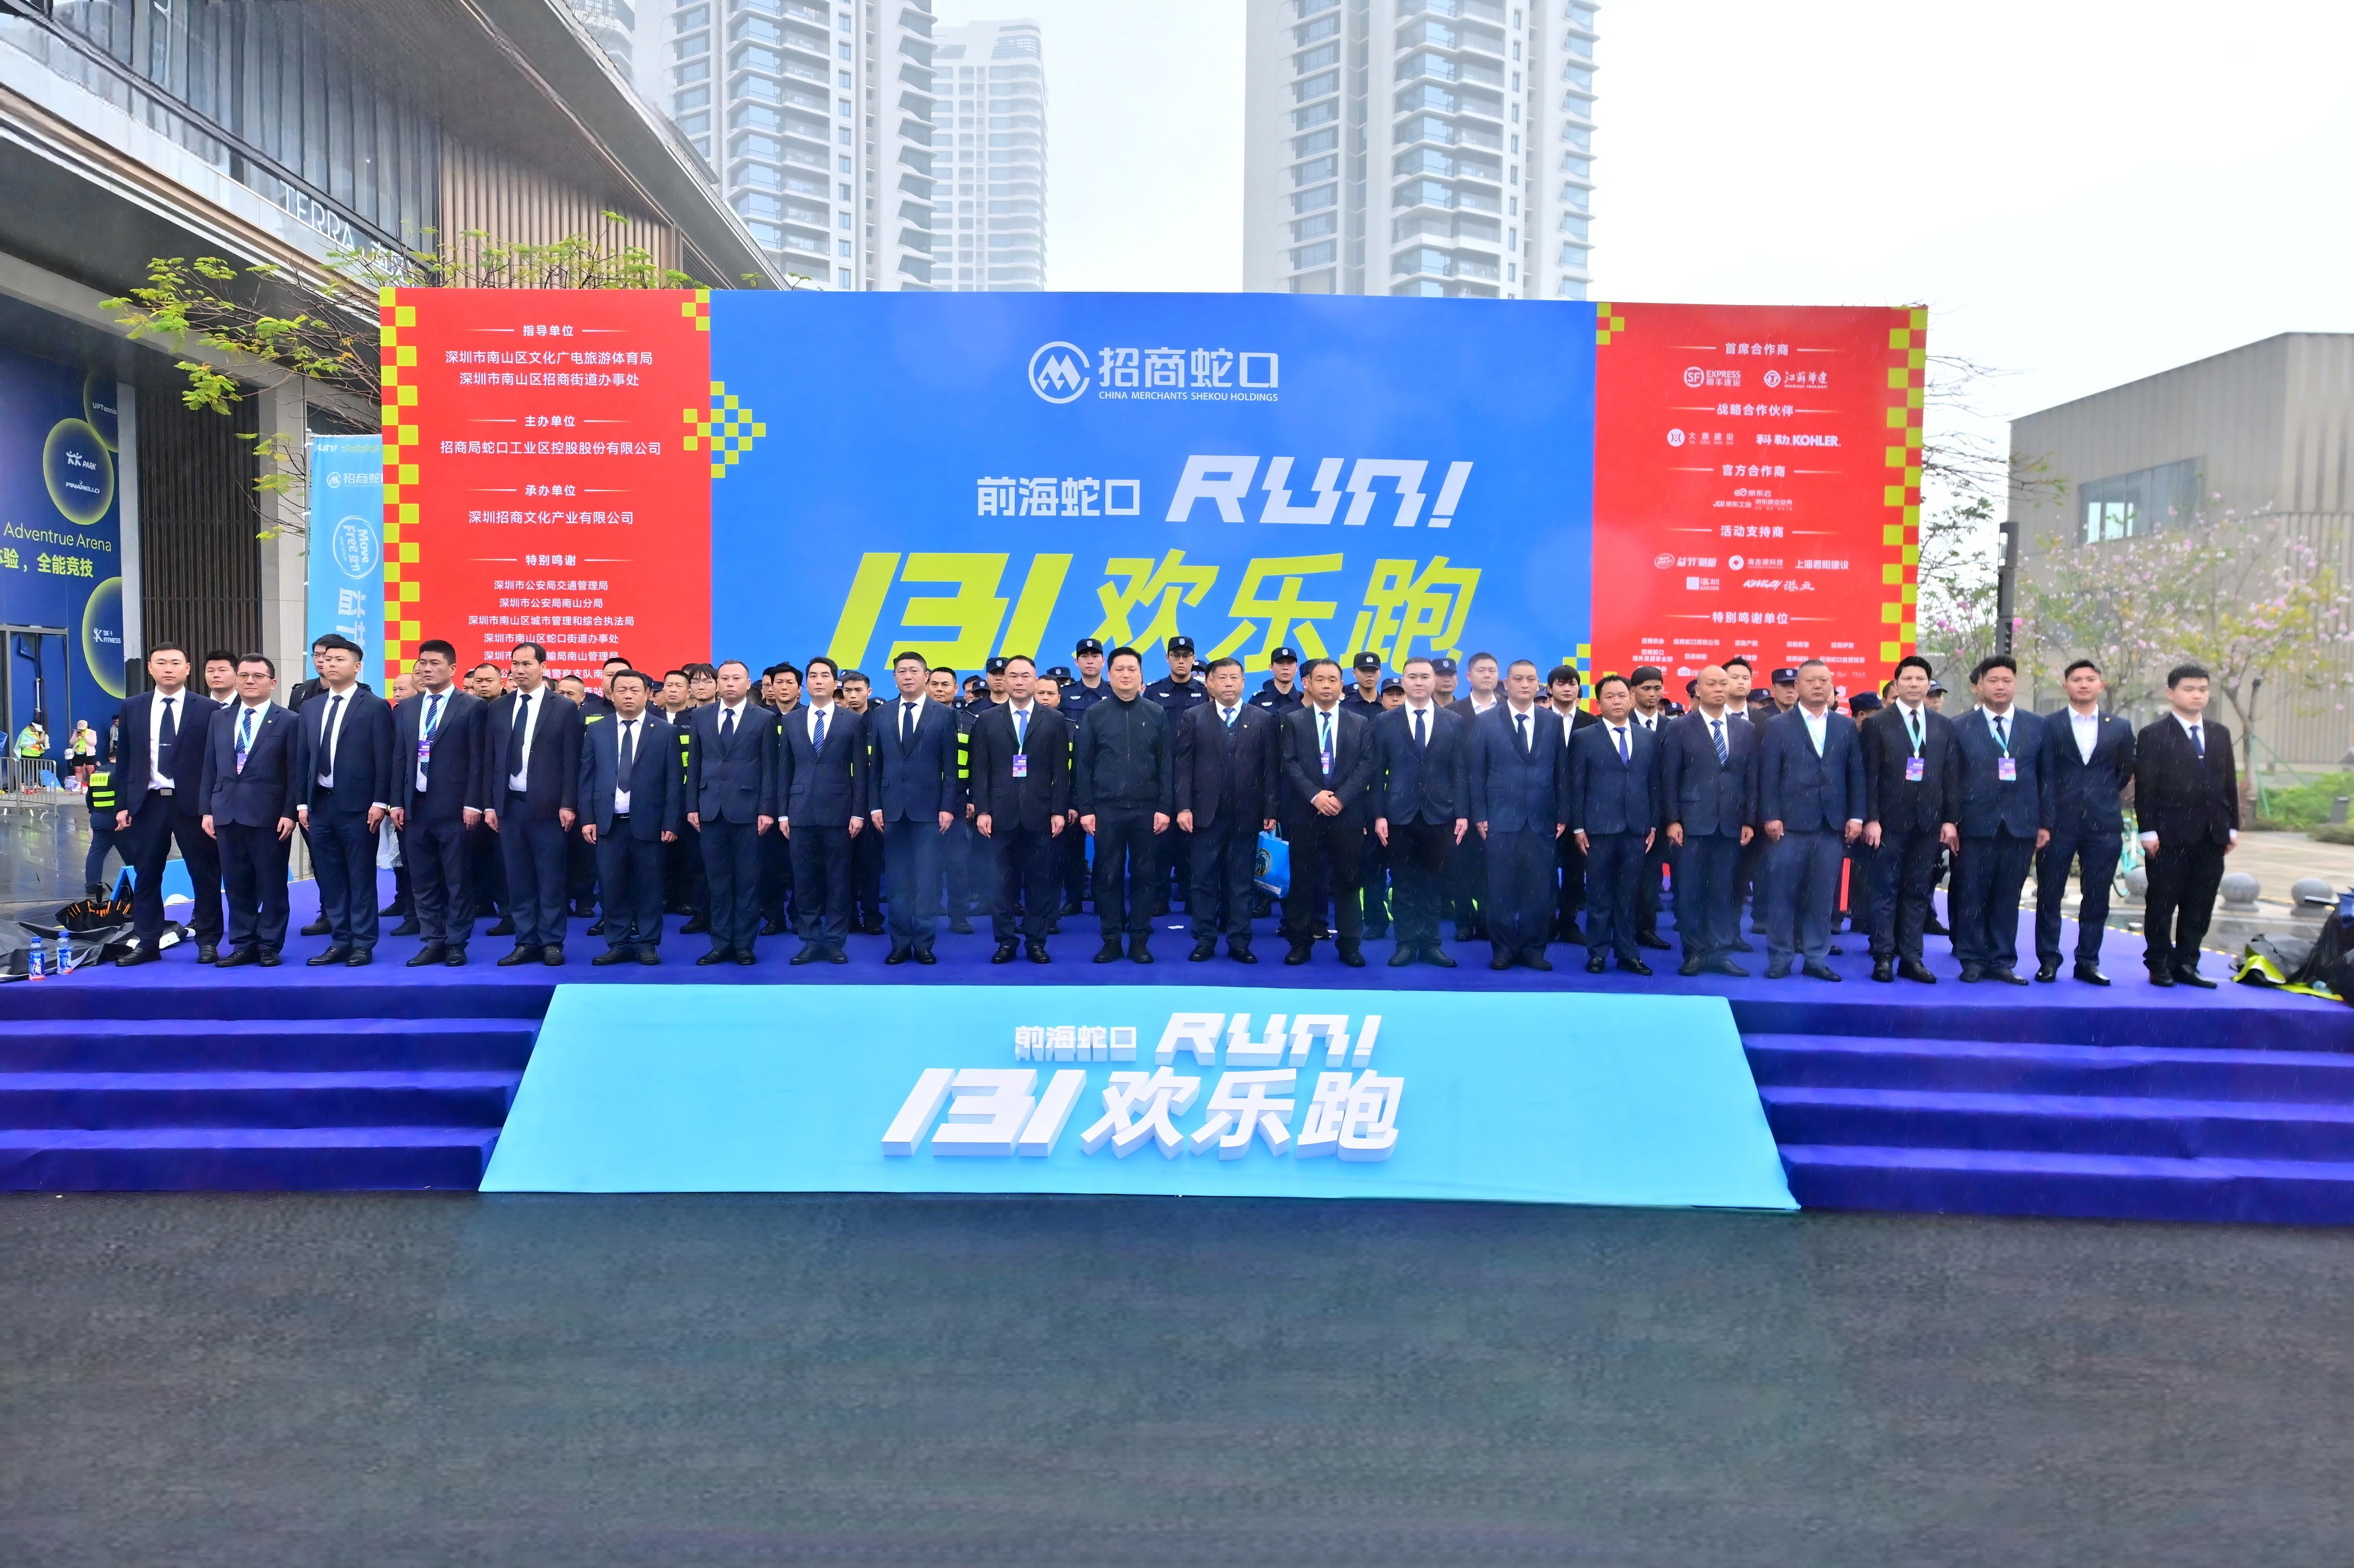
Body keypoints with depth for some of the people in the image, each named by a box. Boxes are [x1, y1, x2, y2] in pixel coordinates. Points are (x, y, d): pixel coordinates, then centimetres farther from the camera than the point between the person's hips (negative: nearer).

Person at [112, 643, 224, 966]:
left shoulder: (207, 709, -1)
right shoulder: (133, 708, 9)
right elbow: (125, 760, 10)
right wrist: (122, 805, 4)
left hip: (193, 804, -3)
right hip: (147, 804, 3)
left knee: (204, 875, 3)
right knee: (146, 876, 8)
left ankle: (208, 942, 12)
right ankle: (146, 943, 17)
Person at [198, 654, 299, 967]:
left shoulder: (288, 721, -1)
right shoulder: (219, 718, 13)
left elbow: (295, 772, -4)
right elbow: (210, 767, 13)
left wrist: (290, 813, -10)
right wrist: (208, 809, 6)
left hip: (269, 815, -4)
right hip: (227, 814, 5)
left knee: (272, 884, 2)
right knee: (236, 883, 9)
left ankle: (269, 946, 11)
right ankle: (243, 945, 16)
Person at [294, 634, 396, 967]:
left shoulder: (375, 707, -3)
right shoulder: (310, 708, 14)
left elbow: (384, 759, -7)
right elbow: (304, 758, 14)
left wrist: (379, 802, -12)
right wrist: (302, 802, 8)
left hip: (357, 805, -5)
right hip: (320, 803, 5)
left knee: (361, 877, 1)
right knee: (330, 878, 9)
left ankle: (363, 944, 7)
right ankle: (340, 941, 16)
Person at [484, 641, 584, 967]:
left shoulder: (564, 709, -1)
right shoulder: (498, 708, 10)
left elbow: (571, 761, -3)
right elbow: (490, 759, 10)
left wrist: (568, 804, -9)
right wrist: (489, 804, 5)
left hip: (547, 806, -4)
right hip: (509, 805, 4)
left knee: (550, 879, 2)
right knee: (517, 879, 7)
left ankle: (552, 943, 10)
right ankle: (526, 943, 14)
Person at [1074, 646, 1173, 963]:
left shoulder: (1157, 714, 5)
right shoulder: (1094, 715, 4)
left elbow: (1167, 765, 4)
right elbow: (1083, 765, 4)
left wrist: (1165, 807, -3)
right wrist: (1085, 809, -2)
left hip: (1146, 809, 0)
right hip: (1106, 809, 0)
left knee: (1145, 874, 4)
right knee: (1108, 875, 4)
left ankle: (1139, 939, 13)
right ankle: (1111, 939, 13)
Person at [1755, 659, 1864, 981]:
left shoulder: (1847, 726, 12)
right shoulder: (1777, 726, 5)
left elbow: (1856, 774, 9)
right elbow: (1768, 776, -1)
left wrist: (1856, 816, 1)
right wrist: (1771, 817, -9)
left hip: (1833, 825, 2)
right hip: (1790, 824, -2)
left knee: (1823, 896, 5)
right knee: (1782, 894, 0)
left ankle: (1817, 959, 14)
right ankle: (1780, 959, 8)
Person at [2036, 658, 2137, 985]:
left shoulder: (2120, 728, 9)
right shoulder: (2049, 725, 1)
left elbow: (2126, 773, 18)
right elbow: (2043, 774, -2)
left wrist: (2103, 796, 15)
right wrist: (2044, 818, -5)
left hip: (2104, 823, 2)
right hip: (2059, 822, -2)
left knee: (2097, 898, 6)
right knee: (2049, 895, 2)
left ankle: (2088, 962, 14)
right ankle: (2048, 960, 10)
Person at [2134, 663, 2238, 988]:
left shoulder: (2220, 734, 15)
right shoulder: (2153, 736, -3)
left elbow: (2230, 784, 15)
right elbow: (2144, 788, -7)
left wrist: (2232, 827, 10)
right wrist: (2148, 831, -12)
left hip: (2212, 837, 5)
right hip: (2170, 836, -5)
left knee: (2200, 907, 7)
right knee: (2162, 905, 2)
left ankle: (2186, 965, 16)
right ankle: (2159, 966, 10)